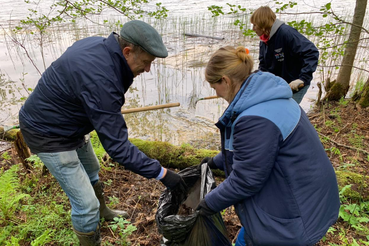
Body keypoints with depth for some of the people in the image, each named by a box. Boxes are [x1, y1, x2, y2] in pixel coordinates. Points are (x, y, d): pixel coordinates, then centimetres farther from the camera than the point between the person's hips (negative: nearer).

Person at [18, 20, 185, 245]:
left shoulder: (99, 45, -10)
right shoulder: (100, 80, -37)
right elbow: (117, 147, -34)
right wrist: (161, 173, -27)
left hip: (70, 125, 10)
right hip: (49, 134, -10)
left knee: (91, 171, 28)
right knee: (86, 203, -3)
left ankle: (102, 212, 55)